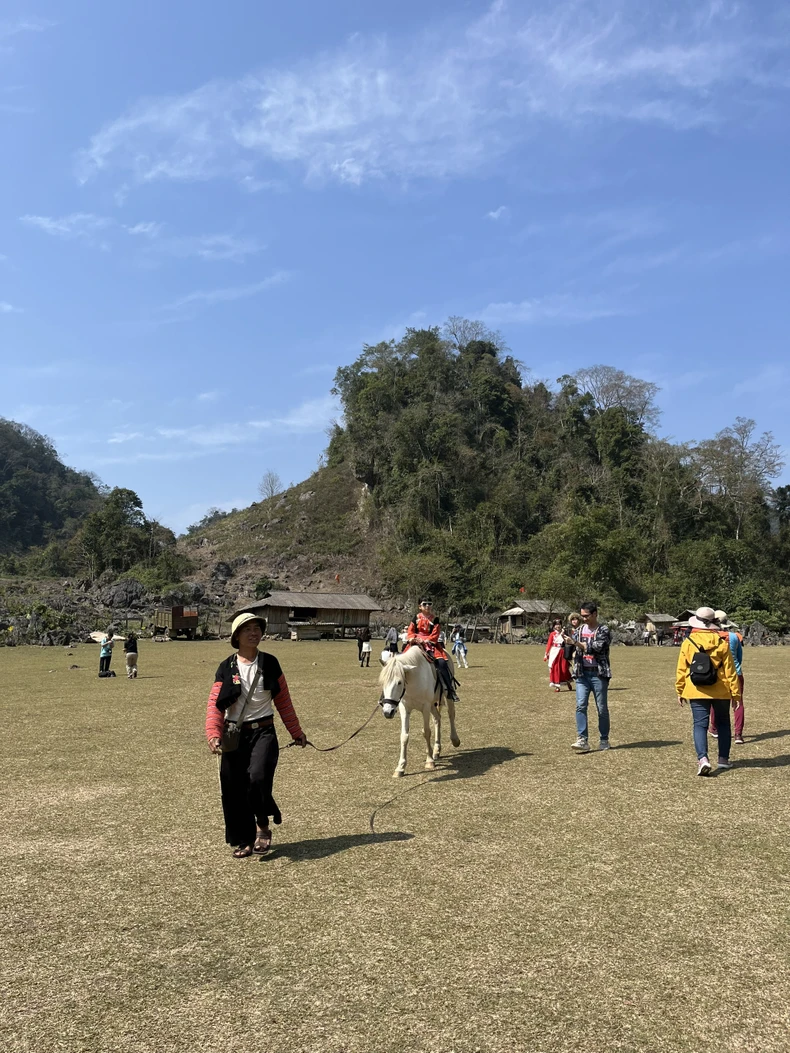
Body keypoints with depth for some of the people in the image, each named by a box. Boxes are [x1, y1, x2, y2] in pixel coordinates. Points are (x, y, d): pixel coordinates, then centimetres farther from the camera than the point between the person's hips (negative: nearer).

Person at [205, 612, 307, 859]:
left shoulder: (270, 663, 3)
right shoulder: (227, 668, 0)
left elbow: (283, 701, 10)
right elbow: (215, 704, -6)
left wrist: (296, 732, 14)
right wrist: (213, 734, -22)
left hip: (263, 732, -1)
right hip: (234, 735, 1)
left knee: (258, 777, -21)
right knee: (234, 790, 5)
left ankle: (263, 825, 7)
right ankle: (243, 840, 26)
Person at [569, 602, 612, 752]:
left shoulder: (604, 630, -3)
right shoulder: (579, 630, 13)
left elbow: (597, 647, -17)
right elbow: (572, 650, 16)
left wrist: (578, 643, -20)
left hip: (599, 674, -4)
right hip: (582, 673, 4)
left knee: (602, 708, 4)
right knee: (580, 706, -8)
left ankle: (604, 740, 16)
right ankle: (582, 740, -11)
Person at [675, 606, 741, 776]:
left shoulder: (688, 642, -5)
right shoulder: (722, 642, -5)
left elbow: (681, 670, -1)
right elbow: (729, 670, -3)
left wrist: (680, 691, 9)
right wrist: (735, 693, 3)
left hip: (697, 692, -1)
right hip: (720, 692, 1)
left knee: (700, 725, 0)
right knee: (723, 724, 18)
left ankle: (702, 759, -18)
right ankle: (723, 759, 24)